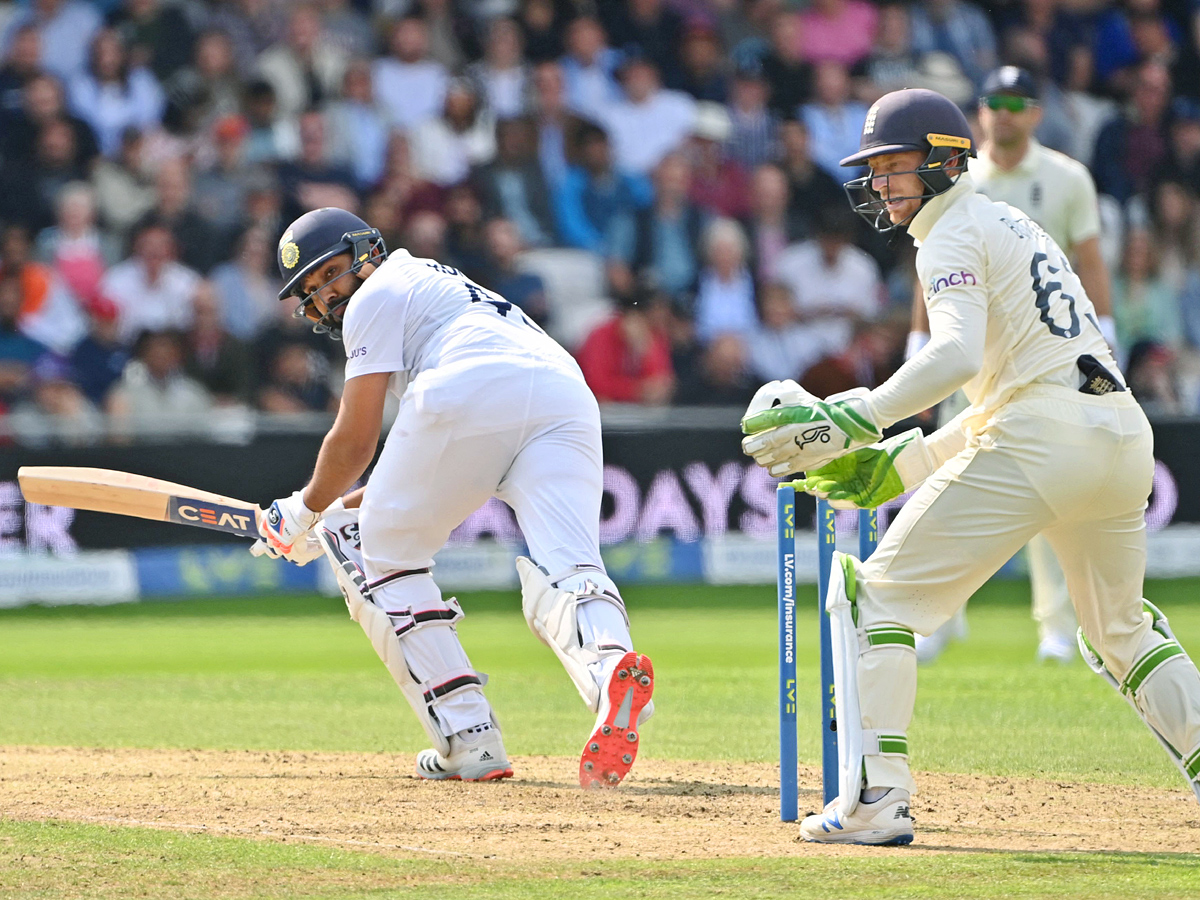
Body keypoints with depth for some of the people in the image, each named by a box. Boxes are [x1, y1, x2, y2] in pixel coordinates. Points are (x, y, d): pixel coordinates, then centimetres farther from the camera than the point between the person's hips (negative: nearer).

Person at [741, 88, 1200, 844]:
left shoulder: (956, 233, -1)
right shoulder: (1016, 225, 27)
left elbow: (957, 354, -20)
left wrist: (853, 419, -21)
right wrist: (898, 464, 21)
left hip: (1038, 441, -9)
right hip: (1126, 433, 9)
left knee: (880, 593, -2)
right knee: (1122, 631, 28)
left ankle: (877, 797, -11)